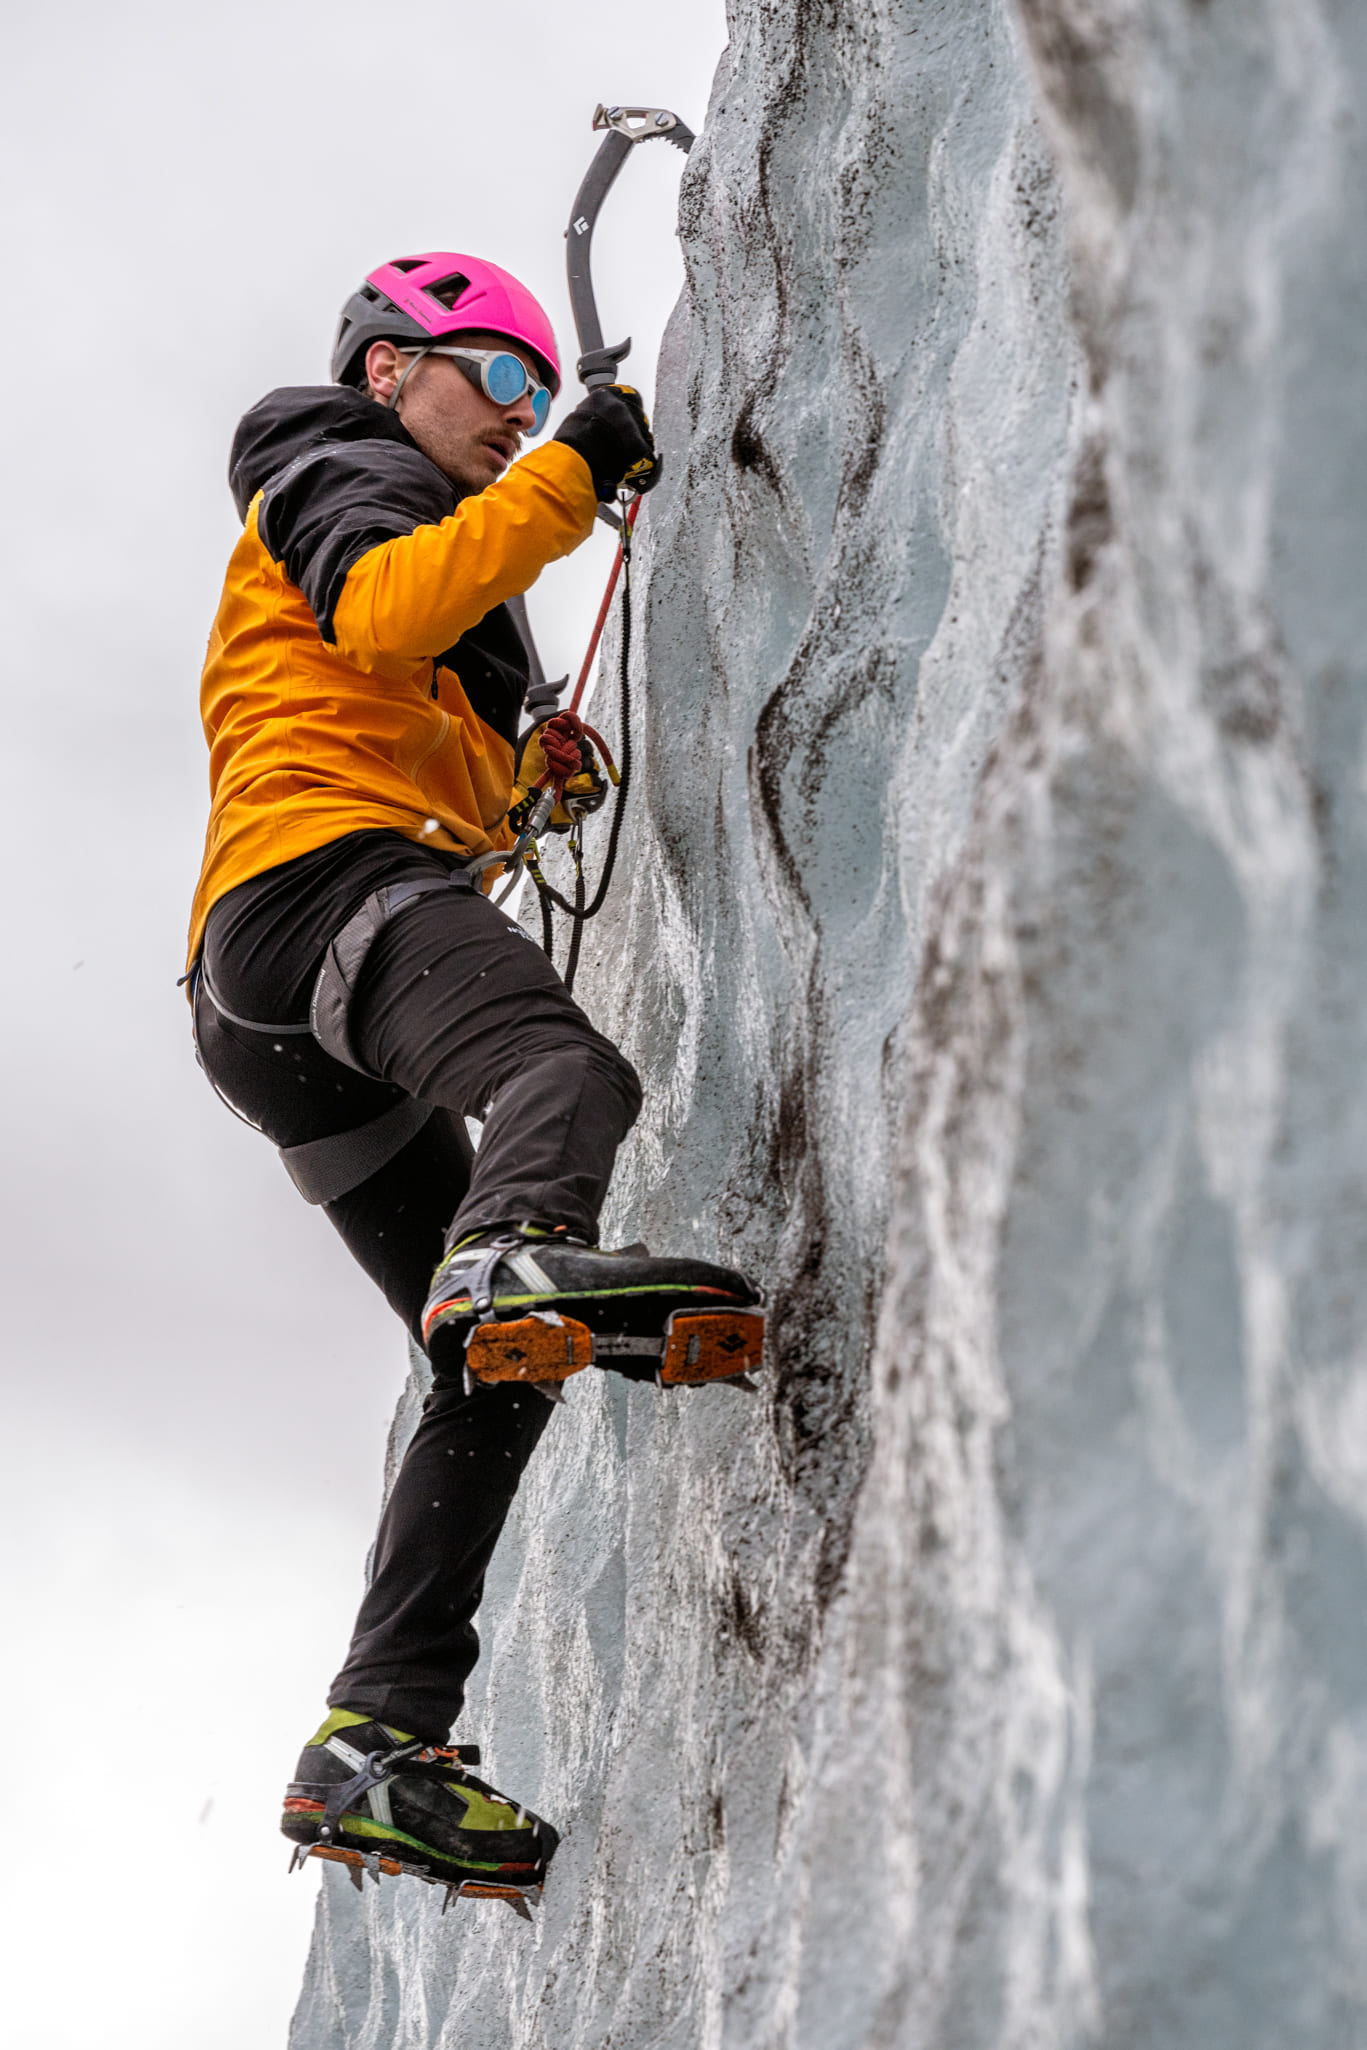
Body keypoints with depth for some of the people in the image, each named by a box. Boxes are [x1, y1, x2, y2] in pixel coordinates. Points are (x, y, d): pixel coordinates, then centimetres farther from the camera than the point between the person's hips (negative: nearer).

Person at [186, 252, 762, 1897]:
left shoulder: (412, 529, 42)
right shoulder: (341, 470, 14)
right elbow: (382, 609, -10)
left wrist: (520, 777, 23)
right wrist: (569, 478, -7)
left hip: (288, 1047, 9)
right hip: (325, 880, -9)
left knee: (497, 1374, 1)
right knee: (571, 1071, -38)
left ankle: (377, 1748, -8)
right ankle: (515, 1258, -71)